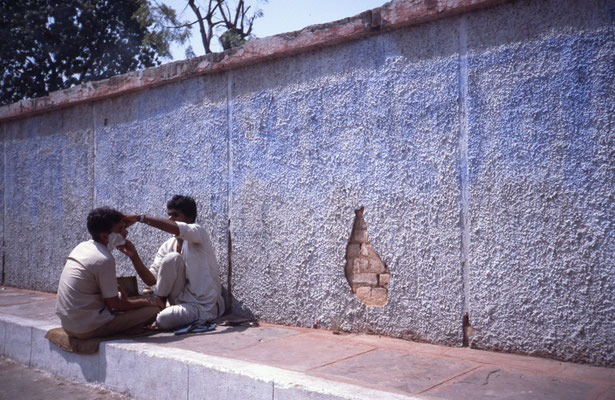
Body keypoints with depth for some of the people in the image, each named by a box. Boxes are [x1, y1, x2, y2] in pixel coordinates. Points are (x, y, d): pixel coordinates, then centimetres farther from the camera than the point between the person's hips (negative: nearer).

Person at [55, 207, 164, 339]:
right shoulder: (104, 260, -20)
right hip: (88, 329, -9)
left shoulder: (82, 246, 7)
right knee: (153, 309, -11)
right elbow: (114, 305, -14)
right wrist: (147, 302, -1)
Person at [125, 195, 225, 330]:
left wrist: (140, 217, -35)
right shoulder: (167, 246, 6)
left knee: (163, 320, -30)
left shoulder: (198, 232, -11)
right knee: (172, 258, -19)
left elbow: (176, 229, -35)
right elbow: (151, 280, -4)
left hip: (204, 306, -5)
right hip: (182, 301, 5)